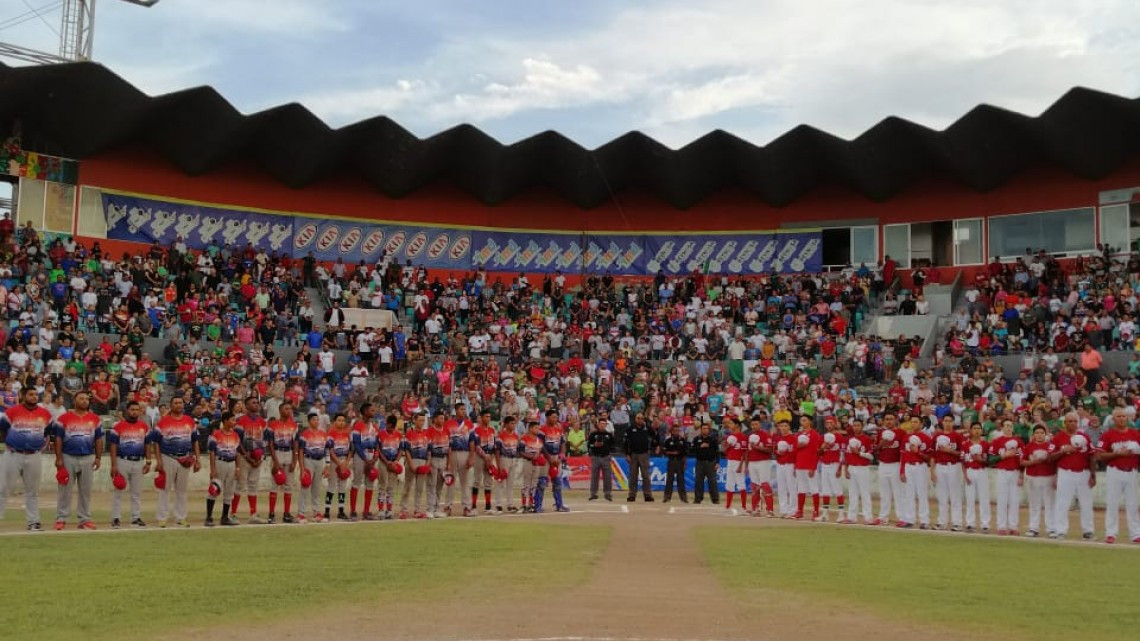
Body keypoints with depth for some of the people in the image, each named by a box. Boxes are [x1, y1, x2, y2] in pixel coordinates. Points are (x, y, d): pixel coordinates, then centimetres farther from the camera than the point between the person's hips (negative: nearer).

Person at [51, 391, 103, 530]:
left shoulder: (95, 418, 7)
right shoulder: (64, 418, -1)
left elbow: (98, 440, 10)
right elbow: (58, 439, -1)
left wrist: (98, 458, 3)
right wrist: (59, 459, -7)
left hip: (88, 458, 3)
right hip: (68, 457, -2)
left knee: (85, 490, 6)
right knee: (65, 489, 1)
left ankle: (85, 519, 10)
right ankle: (61, 519, 5)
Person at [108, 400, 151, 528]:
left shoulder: (144, 427, 7)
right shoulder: (118, 426, -5)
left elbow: (147, 445, 12)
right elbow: (113, 446, -6)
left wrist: (148, 462, 5)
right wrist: (113, 465, -11)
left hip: (139, 462, 4)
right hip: (122, 461, -4)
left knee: (137, 492, 8)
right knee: (118, 491, -1)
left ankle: (136, 518, 14)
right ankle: (116, 518, 2)